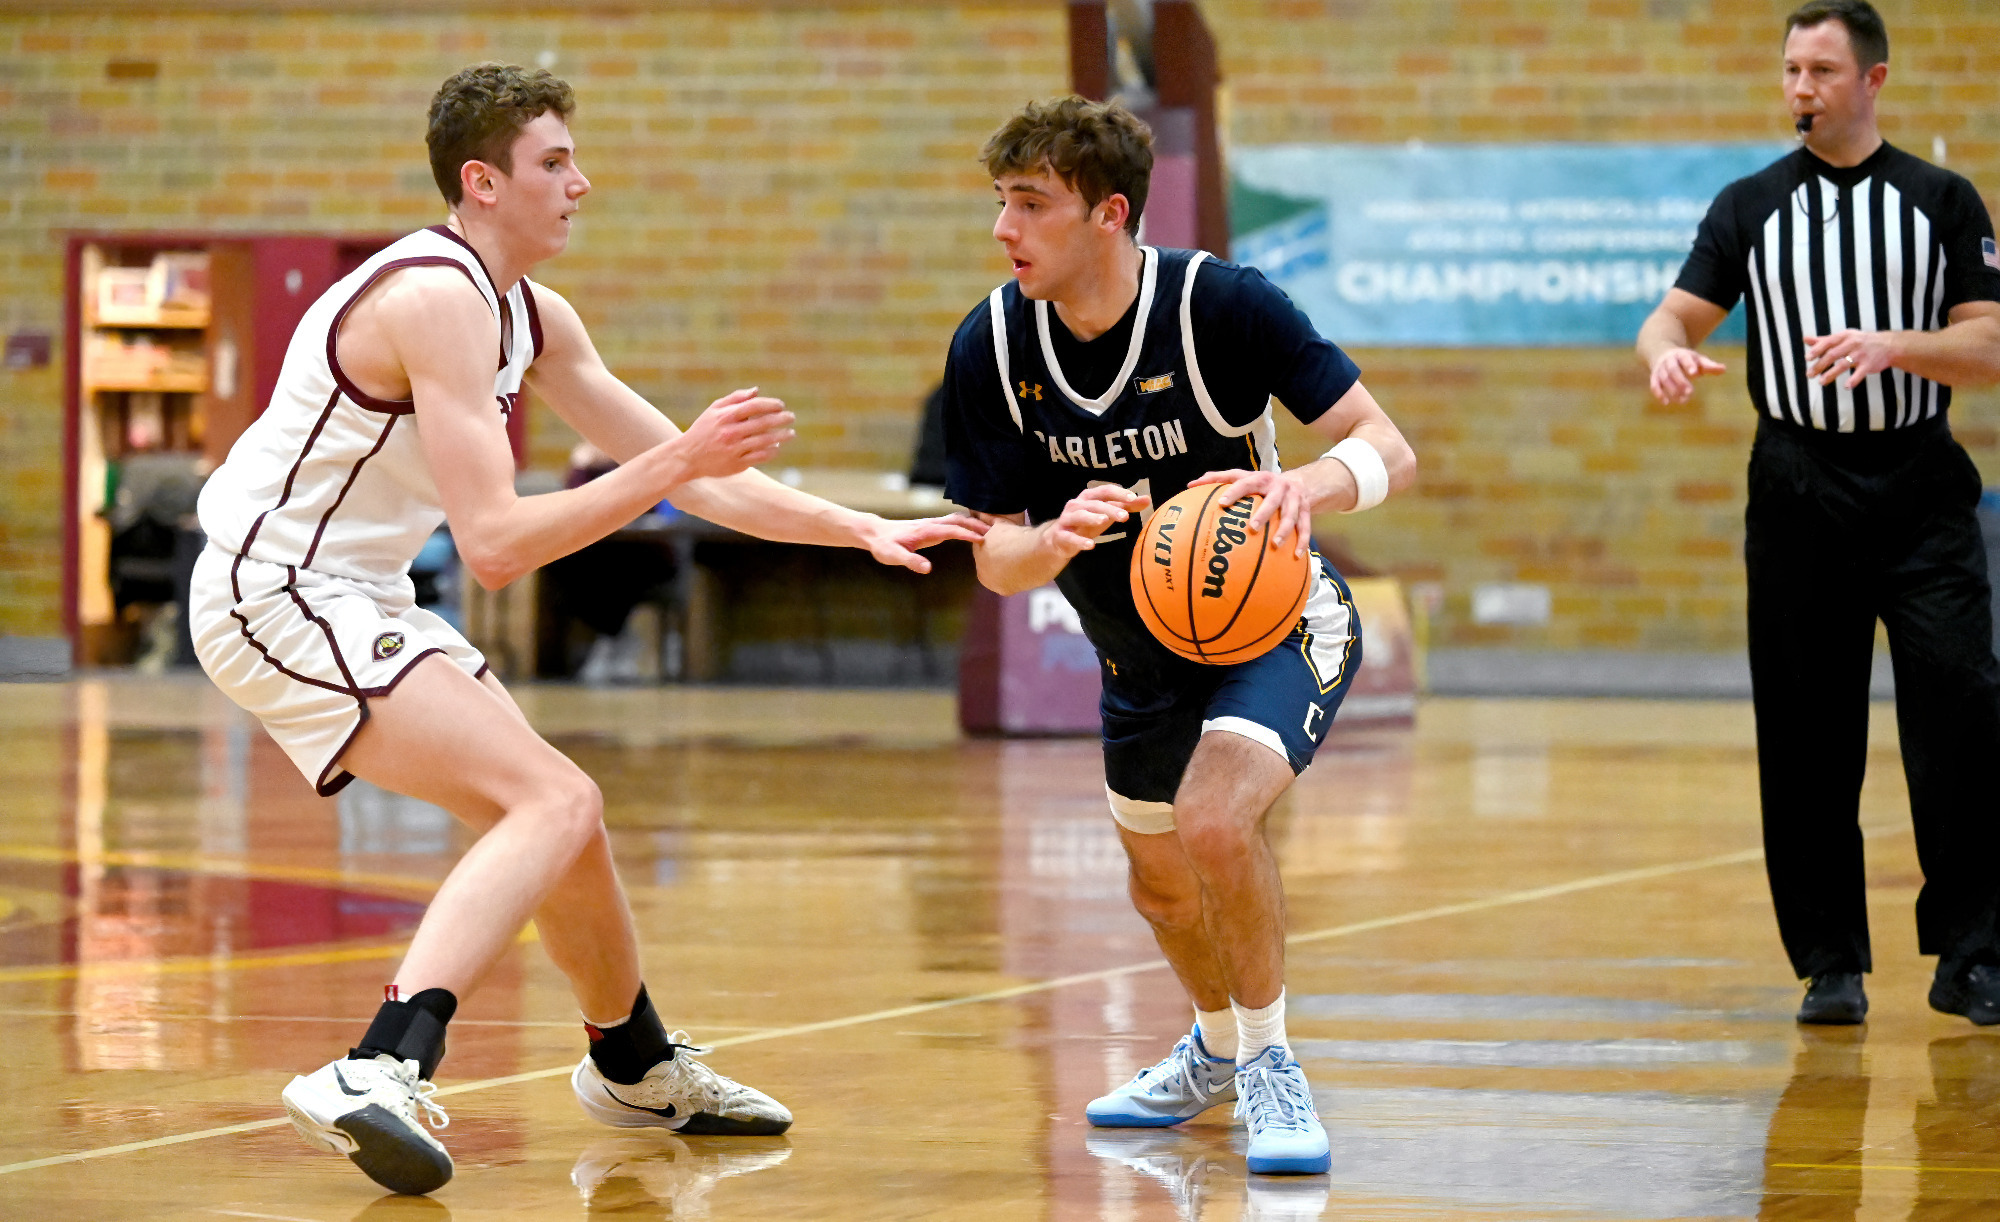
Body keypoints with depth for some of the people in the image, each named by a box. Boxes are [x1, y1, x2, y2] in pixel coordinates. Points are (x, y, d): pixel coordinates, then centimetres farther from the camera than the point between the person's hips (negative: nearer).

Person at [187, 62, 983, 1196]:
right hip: (277, 595, -10)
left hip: (354, 596, 10)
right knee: (556, 805, -22)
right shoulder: (441, 299, -21)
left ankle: (637, 1066, 43)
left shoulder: (534, 317, 10)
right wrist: (679, 463, -25)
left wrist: (860, 529, 10)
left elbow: (680, 470, 17)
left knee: (558, 808, 21)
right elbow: (495, 542, -26)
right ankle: (379, 1074, -37)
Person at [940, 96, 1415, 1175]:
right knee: (1162, 885, 21)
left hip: (1278, 616, -5)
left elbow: (1388, 449, -23)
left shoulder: (1223, 304, -26)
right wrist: (1057, 536, -35)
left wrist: (1304, 485, -45)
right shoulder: (990, 347, -15)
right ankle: (1216, 1048, 53)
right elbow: (993, 557, -11)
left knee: (1213, 820, -30)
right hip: (1140, 649, 6)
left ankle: (1269, 1063, -7)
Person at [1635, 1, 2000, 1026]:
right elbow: (1673, 317, 4)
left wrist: (1890, 346, -18)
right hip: (1800, 497, 1)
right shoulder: (1752, 207, 10)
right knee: (1807, 738, 1)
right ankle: (1831, 962, 9)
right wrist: (1666, 354, -20)